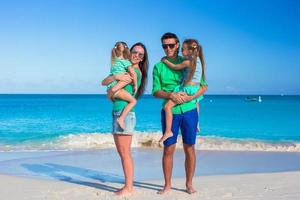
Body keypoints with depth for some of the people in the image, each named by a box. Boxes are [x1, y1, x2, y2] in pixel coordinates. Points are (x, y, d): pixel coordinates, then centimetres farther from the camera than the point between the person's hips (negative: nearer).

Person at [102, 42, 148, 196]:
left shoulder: (135, 71, -9)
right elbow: (104, 83, 8)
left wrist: (110, 92, 9)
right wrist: (116, 76, -7)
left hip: (125, 113, -9)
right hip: (117, 113, 9)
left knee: (125, 153, -6)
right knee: (122, 152, 12)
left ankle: (128, 188, 2)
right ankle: (128, 185, 19)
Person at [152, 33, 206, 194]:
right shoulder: (158, 67, 5)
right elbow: (156, 91, -1)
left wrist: (191, 97, -15)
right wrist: (171, 95, -19)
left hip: (189, 110, 0)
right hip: (169, 112, 0)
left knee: (189, 148, 5)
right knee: (168, 149, 2)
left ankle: (189, 184, 18)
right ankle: (167, 185, 14)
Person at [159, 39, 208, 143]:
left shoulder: (188, 62, -19)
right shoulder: (198, 60, 6)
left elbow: (175, 67, -8)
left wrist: (165, 61, 7)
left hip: (187, 89, -10)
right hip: (196, 88, 10)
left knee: (167, 106, -14)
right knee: (196, 102, 41)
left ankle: (168, 131, -15)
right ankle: (196, 124, 55)